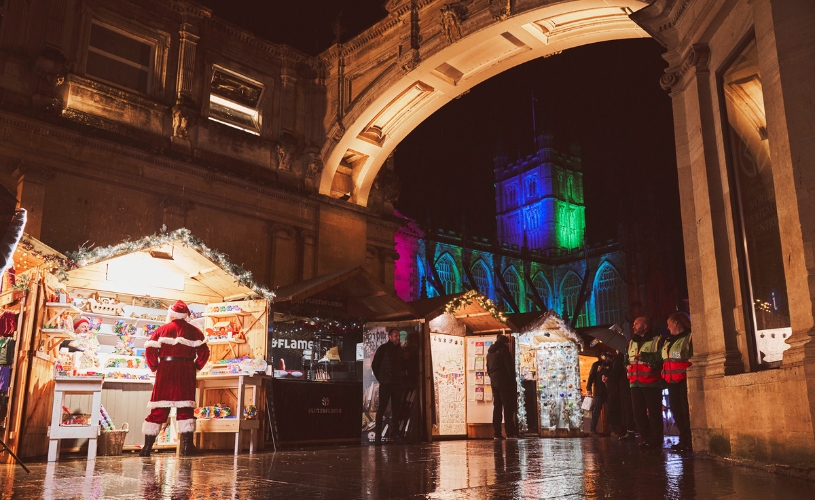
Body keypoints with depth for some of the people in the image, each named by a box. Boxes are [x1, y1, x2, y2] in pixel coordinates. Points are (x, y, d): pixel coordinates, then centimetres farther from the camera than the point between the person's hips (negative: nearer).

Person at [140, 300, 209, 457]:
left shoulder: (162, 329, 2)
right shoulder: (195, 331, 5)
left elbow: (150, 350, -5)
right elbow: (204, 352, 1)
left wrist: (154, 367, 7)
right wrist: (196, 367, 12)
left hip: (166, 370, 0)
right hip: (186, 372, 0)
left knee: (158, 409, 4)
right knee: (185, 408, 4)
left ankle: (147, 448, 8)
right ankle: (187, 446, 1)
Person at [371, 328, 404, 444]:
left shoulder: (400, 350, 15)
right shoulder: (383, 348, -1)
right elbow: (374, 365, 0)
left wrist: (402, 380, 11)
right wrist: (380, 378, -2)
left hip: (397, 384, 5)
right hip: (385, 384, -5)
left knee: (396, 410, 6)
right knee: (382, 409, -5)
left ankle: (395, 434, 12)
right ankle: (378, 436, -3)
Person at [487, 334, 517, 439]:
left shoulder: (490, 352, 17)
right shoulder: (503, 350, -7)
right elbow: (510, 367, -12)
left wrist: (492, 377, 16)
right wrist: (513, 381, -6)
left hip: (494, 382, 8)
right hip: (504, 381, -7)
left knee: (497, 407, 8)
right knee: (508, 407, -7)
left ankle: (497, 433, 5)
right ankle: (510, 433, -11)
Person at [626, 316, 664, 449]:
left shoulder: (657, 340, -2)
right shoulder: (631, 342, 20)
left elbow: (662, 357, -15)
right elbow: (626, 358, 30)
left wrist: (644, 356, -19)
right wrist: (627, 365, 9)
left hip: (652, 383, -7)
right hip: (635, 383, 7)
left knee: (654, 412, -3)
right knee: (638, 413, 7)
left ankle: (656, 440, 6)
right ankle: (647, 439, 18)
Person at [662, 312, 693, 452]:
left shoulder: (689, 338, -5)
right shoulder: (667, 342, 19)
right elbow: (664, 361, 28)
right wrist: (665, 376, 19)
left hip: (685, 380, -8)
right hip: (672, 381, 8)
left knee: (687, 411, -7)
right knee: (676, 411, 8)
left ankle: (691, 442, -1)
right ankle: (684, 440, 14)